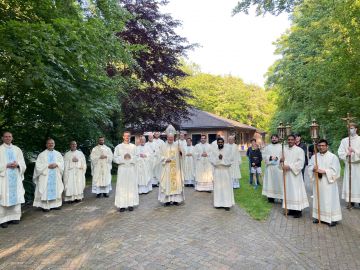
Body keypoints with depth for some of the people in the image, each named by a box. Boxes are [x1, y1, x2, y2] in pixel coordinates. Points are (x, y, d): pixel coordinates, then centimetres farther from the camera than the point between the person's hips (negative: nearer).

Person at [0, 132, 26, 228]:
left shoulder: (17, 149, 13)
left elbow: (23, 163, 10)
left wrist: (17, 164, -9)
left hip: (16, 177, 3)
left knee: (16, 196, 4)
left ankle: (14, 217, 13)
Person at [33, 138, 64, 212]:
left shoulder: (58, 154, 13)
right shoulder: (42, 154, 4)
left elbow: (62, 163, 7)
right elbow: (38, 165, -3)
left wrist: (56, 164, -12)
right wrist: (47, 166, -14)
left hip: (56, 176, 3)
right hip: (45, 176, -3)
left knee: (56, 189, 4)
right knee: (46, 190, -6)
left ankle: (56, 204, 11)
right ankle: (45, 206, -2)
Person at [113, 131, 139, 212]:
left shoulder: (133, 146, 8)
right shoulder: (118, 147, 5)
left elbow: (136, 158, 6)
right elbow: (115, 158, 2)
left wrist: (130, 157, -13)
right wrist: (123, 158, -13)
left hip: (131, 169, 1)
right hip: (122, 169, -1)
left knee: (131, 186, 2)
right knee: (122, 187, -2)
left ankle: (131, 204, 11)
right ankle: (122, 205, 5)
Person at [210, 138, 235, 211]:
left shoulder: (228, 150, 0)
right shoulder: (214, 151, 6)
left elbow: (230, 160, -7)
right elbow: (212, 160, -3)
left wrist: (222, 158, -14)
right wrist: (218, 158, -17)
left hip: (226, 171, -2)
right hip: (217, 171, 2)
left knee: (226, 187, 0)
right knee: (218, 187, 5)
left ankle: (227, 204, 6)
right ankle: (218, 203, 14)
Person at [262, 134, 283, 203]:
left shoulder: (281, 147, 7)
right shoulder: (267, 147, 13)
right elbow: (264, 156, 4)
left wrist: (277, 158, -18)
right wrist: (270, 157, -13)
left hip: (279, 167, -2)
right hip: (270, 167, 2)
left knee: (279, 182, -4)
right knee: (270, 182, 2)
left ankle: (282, 197, 2)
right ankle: (270, 197, 7)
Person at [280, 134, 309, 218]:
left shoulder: (299, 150, -5)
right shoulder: (284, 149, 11)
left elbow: (301, 162, -14)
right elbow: (282, 159, 17)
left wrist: (289, 166, -19)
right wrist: (281, 161, -7)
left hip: (295, 174, -5)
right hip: (286, 174, 5)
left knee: (296, 192, -4)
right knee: (288, 191, 9)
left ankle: (298, 210, 6)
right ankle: (291, 209, 18)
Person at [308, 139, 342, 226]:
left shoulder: (333, 157, -5)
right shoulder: (314, 156, 8)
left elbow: (334, 170, -11)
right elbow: (310, 167, 4)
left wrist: (323, 171, -20)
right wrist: (313, 169, -17)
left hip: (328, 183, -4)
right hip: (317, 183, 4)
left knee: (329, 200, 0)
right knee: (318, 199, 11)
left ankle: (332, 218, 11)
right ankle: (318, 216, 22)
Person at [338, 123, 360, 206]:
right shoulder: (344, 140, 7)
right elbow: (340, 152, 3)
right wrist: (346, 154, -15)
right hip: (348, 165, 2)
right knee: (349, 182, 4)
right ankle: (351, 201, 12)